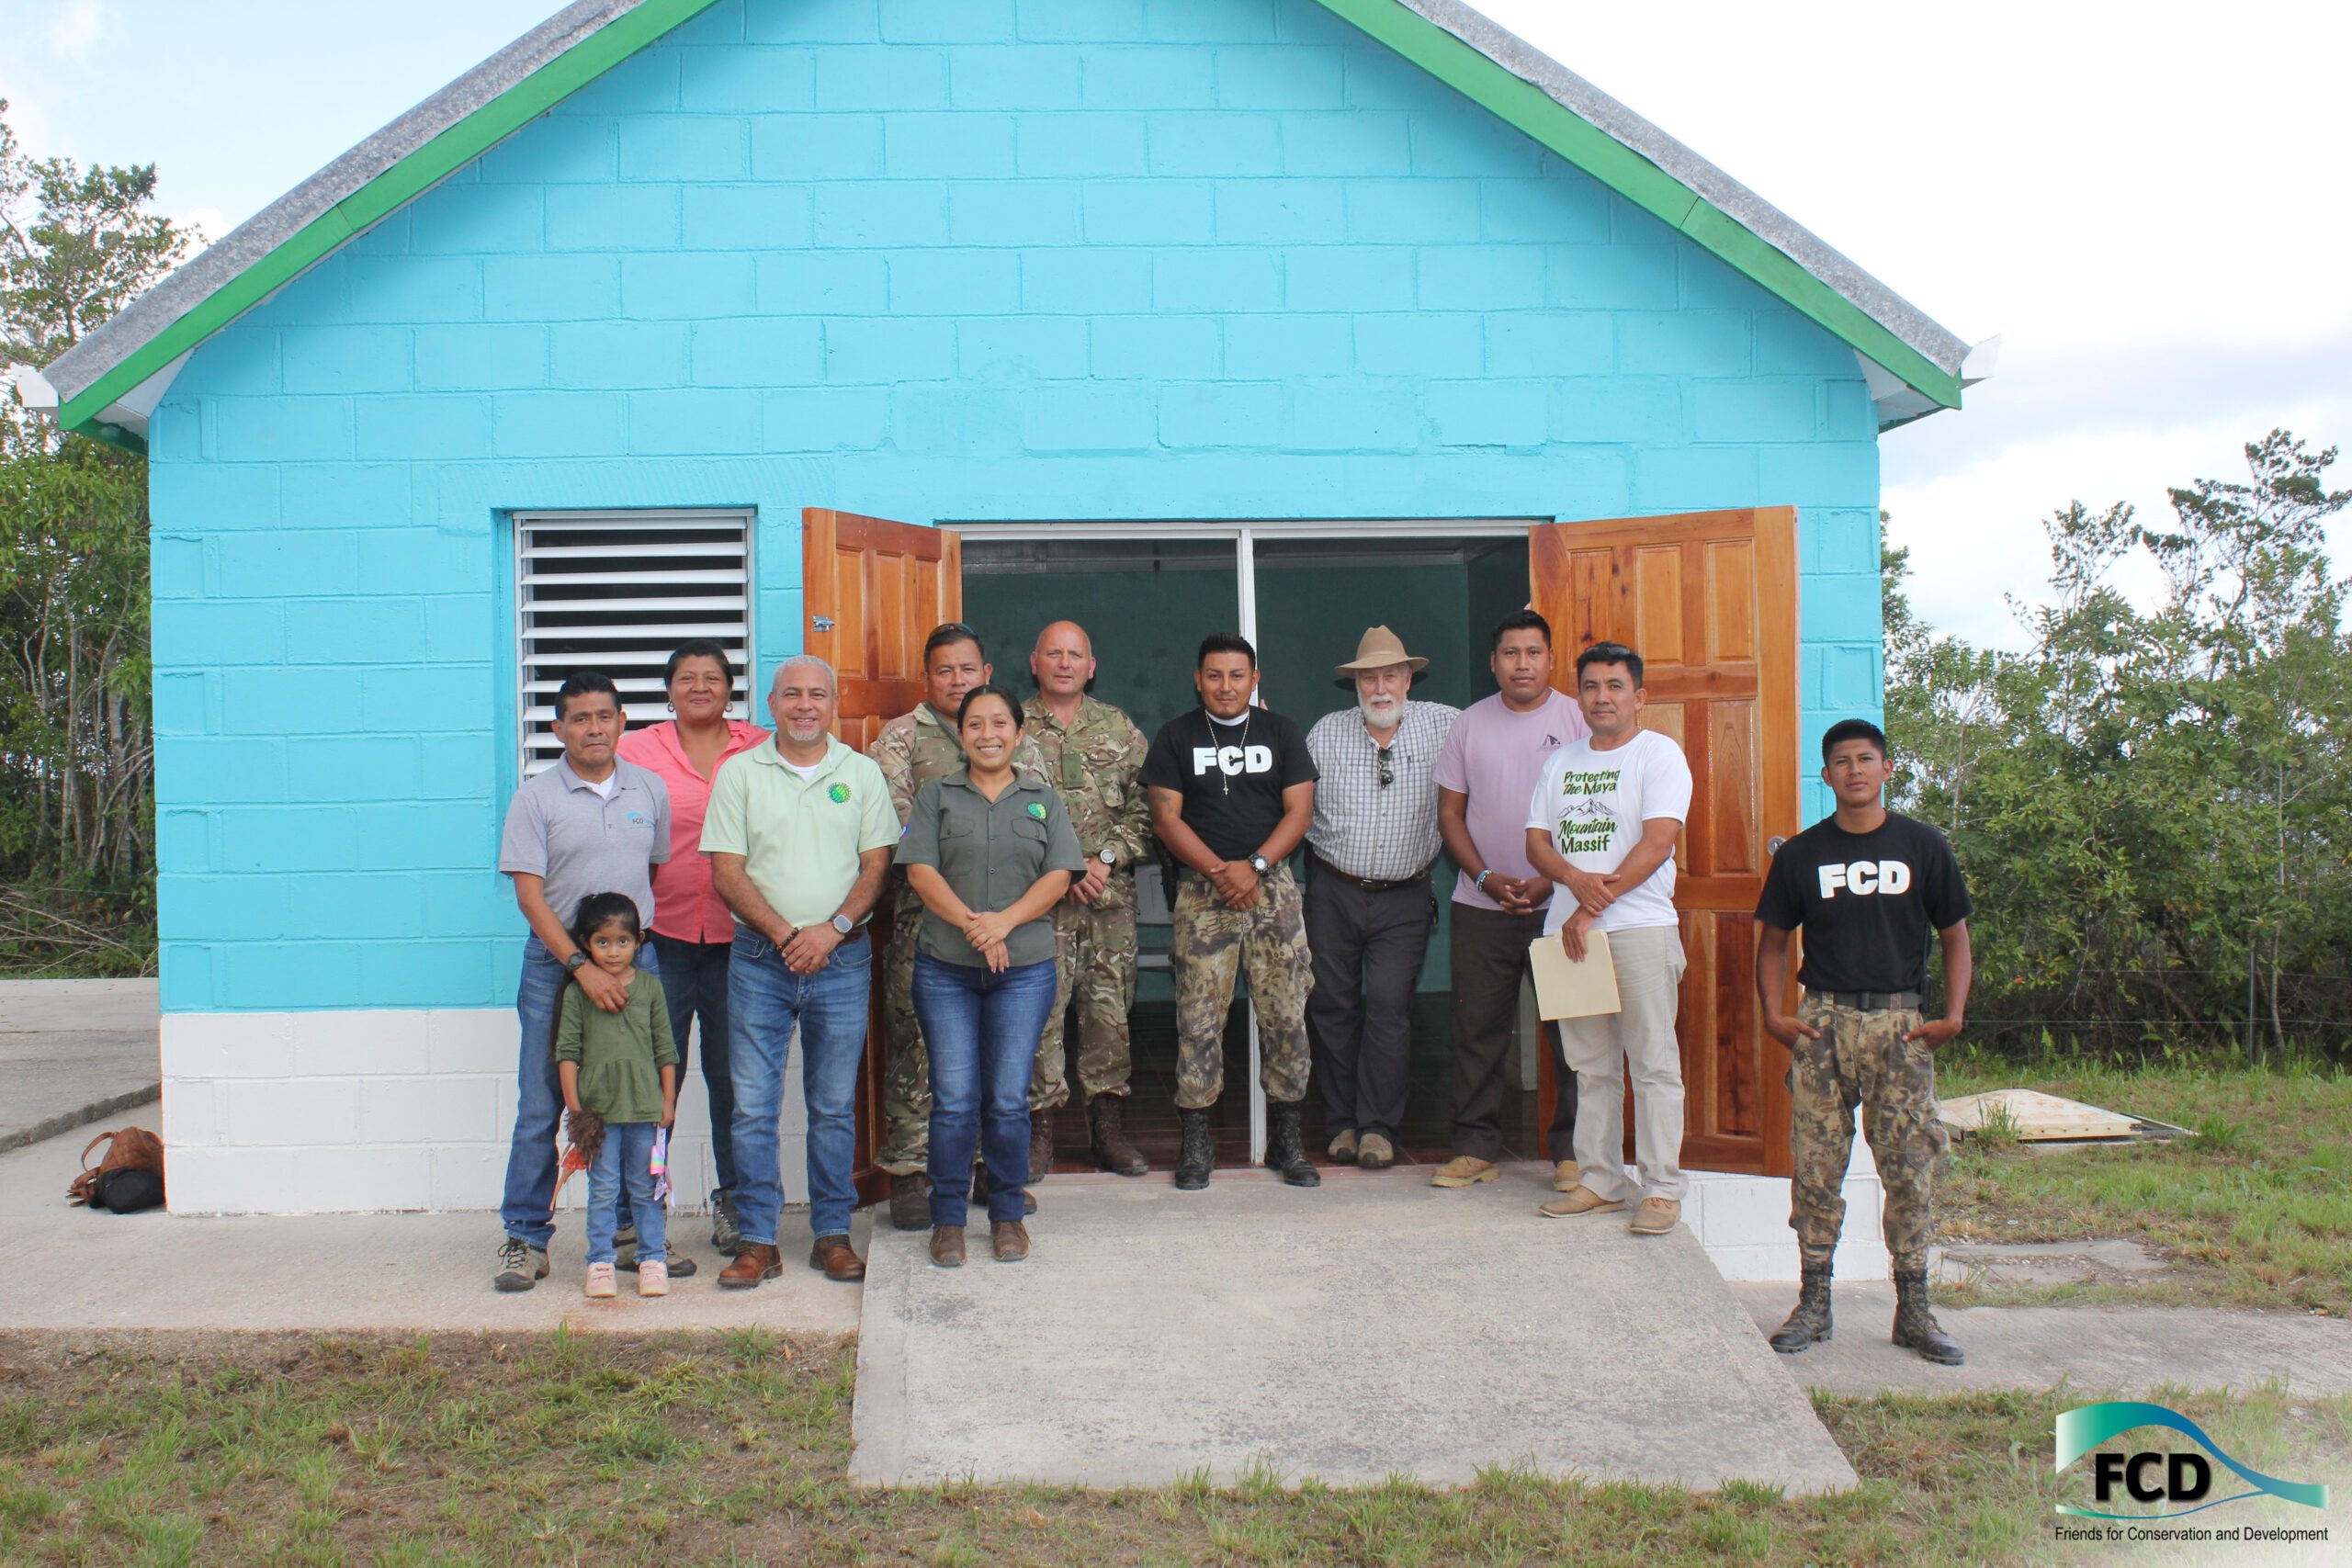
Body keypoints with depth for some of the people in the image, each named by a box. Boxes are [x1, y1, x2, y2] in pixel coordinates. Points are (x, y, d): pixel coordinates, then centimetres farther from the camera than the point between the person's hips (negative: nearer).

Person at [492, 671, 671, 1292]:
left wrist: (631, 958, 5)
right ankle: (526, 1239, 10)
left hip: (636, 961, 3)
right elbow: (529, 893, -8)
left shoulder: (650, 790, 6)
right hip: (556, 962, -3)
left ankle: (632, 1231, 18)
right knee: (540, 1108, 1)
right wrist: (583, 967, -17)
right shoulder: (536, 797, -4)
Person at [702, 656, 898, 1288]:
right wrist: (785, 935, -11)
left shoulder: (862, 774, 9)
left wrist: (831, 930, -11)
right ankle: (758, 1241, 8)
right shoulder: (739, 773, 5)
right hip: (759, 960, 0)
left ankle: (833, 1235, 16)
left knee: (835, 1107, 6)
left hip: (843, 960, 1)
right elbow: (727, 871, -1)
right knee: (752, 1107, -1)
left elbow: (877, 864, 4)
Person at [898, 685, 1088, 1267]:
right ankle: (948, 1218, 11)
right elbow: (920, 870, -2)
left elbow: (1058, 876, 1)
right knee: (953, 1099, -1)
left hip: (1025, 967, 1)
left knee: (1009, 1100, 2)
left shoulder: (1043, 799, 11)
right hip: (945, 967, 0)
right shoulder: (937, 796, 9)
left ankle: (1007, 1214, 16)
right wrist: (970, 924, -16)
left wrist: (1004, 922, -14)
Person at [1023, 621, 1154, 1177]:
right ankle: (1039, 1125, 6)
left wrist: (1107, 859, -8)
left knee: (1110, 1007, 5)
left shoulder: (1119, 729, 12)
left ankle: (1108, 1122, 15)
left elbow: (1142, 807, 8)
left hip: (1111, 895, 2)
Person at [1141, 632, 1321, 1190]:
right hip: (1202, 892, -1)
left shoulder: (1280, 732, 10)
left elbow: (1299, 811, 4)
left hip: (1272, 888, 1)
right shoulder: (1176, 737, 7)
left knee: (1285, 1015, 1)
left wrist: (1254, 865, -11)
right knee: (1198, 1019, -3)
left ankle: (1286, 1136, 11)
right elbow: (1166, 817, 0)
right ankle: (1197, 1140, 5)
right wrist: (1219, 871, -12)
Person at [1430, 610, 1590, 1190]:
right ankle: (1476, 1147, 16)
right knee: (1478, 1029, 6)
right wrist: (1486, 878, -5)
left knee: (1570, 1029, 0)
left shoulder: (1578, 720, 0)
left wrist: (1552, 880, -11)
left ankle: (1572, 1150, 11)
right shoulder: (1470, 724, 8)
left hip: (1559, 903, -2)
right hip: (1482, 906, 2)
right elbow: (1449, 813, 9)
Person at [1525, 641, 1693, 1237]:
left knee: (1653, 1063, -4)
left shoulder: (1659, 755, -1)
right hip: (1568, 930, 6)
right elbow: (1537, 841, 11)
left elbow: (1656, 843, -11)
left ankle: (1661, 1189, 0)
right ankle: (1600, 1180, 16)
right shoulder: (1561, 761, 17)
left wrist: (1592, 909, -14)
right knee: (1591, 1065, 9)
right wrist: (1576, 879, -11)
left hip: (1639, 927, -5)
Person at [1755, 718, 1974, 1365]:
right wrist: (1773, 1014, -1)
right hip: (1822, 1021, 1)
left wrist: (1953, 1014, -3)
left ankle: (1913, 1311, 10)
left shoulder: (1923, 846, 6)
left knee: (1911, 1167, 0)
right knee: (1816, 1165, 1)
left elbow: (1954, 936, 10)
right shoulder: (1800, 855, 7)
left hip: (1900, 1022, 0)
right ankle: (1813, 1303, 11)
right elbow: (1773, 941, 13)